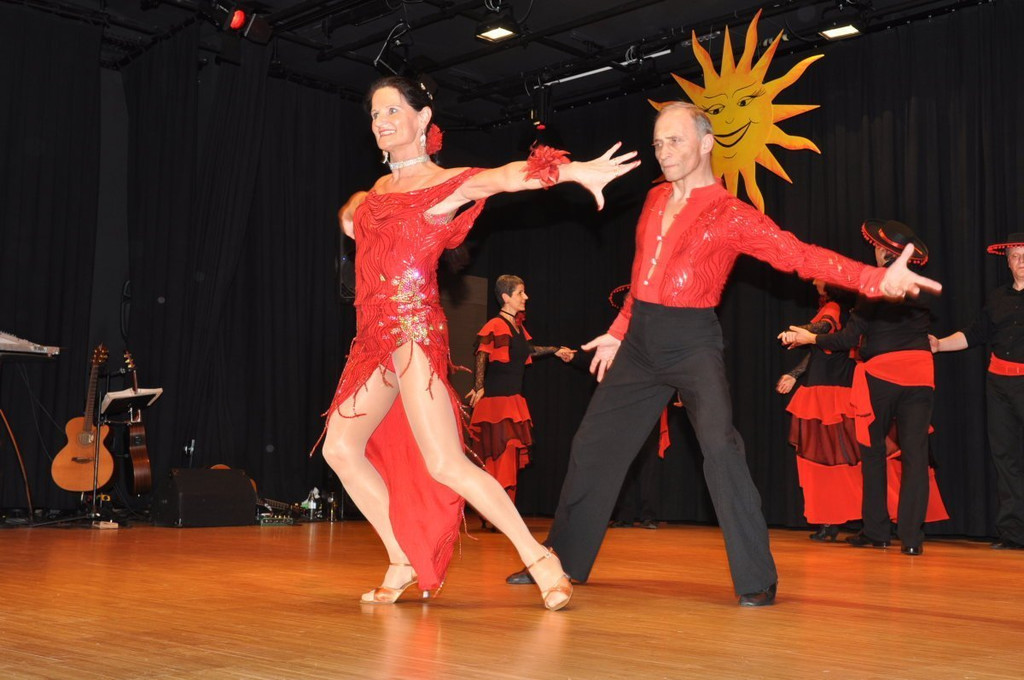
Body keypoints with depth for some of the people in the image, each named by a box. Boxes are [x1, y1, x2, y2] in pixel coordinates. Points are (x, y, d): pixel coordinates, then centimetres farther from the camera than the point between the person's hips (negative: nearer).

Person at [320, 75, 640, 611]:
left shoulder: (442, 182, -3)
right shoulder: (381, 187, 18)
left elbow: (500, 177, -21)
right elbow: (358, 208, 42)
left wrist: (574, 171, -35)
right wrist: (351, 210, 20)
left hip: (413, 333, -8)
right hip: (375, 338, 9)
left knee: (445, 464, -17)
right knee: (340, 448, 6)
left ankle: (537, 557, -6)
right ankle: (403, 562, 14)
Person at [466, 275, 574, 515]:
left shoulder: (518, 326, 15)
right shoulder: (495, 326, -11)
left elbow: (527, 350, 33)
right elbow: (482, 357, -22)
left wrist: (555, 350, 39)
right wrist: (479, 387, -34)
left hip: (514, 400, 9)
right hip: (495, 400, -8)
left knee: (512, 458, 8)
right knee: (499, 457, -10)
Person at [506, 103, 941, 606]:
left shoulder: (731, 215, -7)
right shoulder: (656, 200, 11)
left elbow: (799, 255, -17)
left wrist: (878, 280, -29)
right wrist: (618, 333, 20)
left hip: (691, 342, -6)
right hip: (639, 339, 6)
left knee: (720, 446, -21)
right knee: (594, 445, 8)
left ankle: (757, 580, -11)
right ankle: (561, 560, 22)